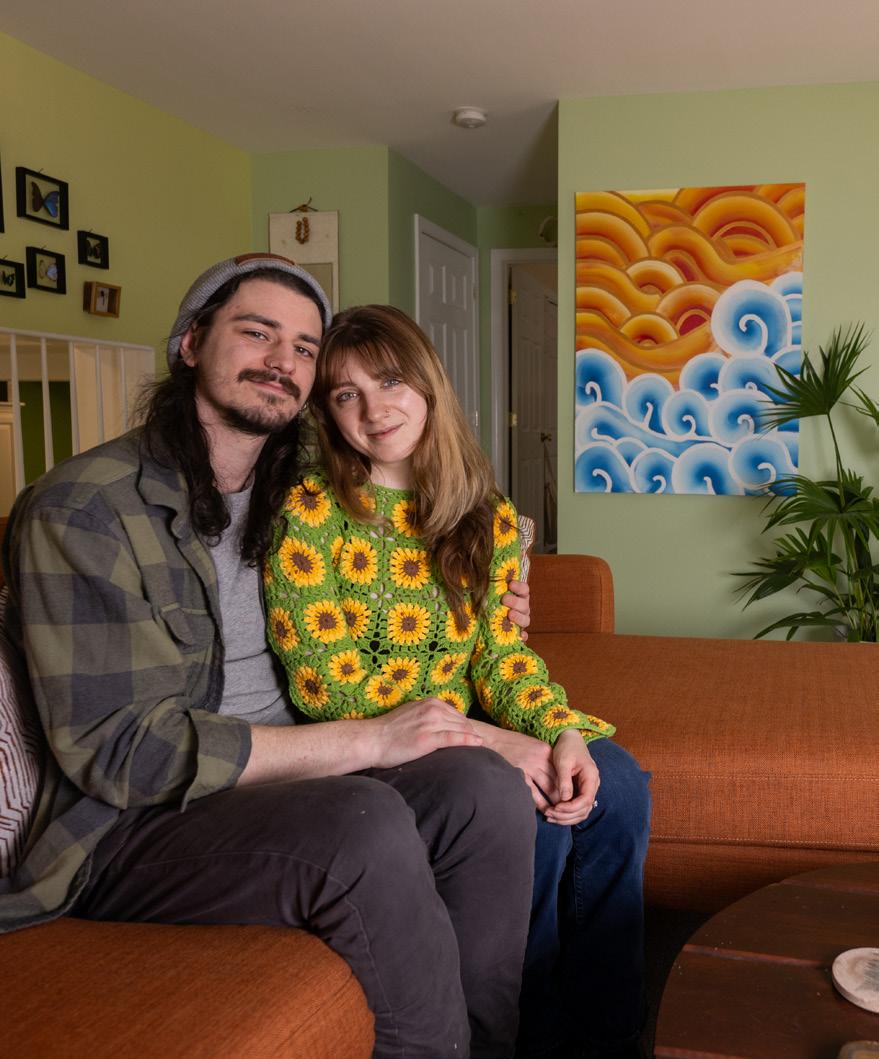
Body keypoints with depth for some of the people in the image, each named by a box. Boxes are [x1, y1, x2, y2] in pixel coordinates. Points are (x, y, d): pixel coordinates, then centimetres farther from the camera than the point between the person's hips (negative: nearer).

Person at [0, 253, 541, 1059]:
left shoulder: (290, 501, 12)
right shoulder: (80, 510, -12)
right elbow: (114, 751, -18)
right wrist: (366, 741, -19)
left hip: (280, 776, 6)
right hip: (131, 824, -6)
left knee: (482, 782, -21)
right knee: (366, 825, -32)